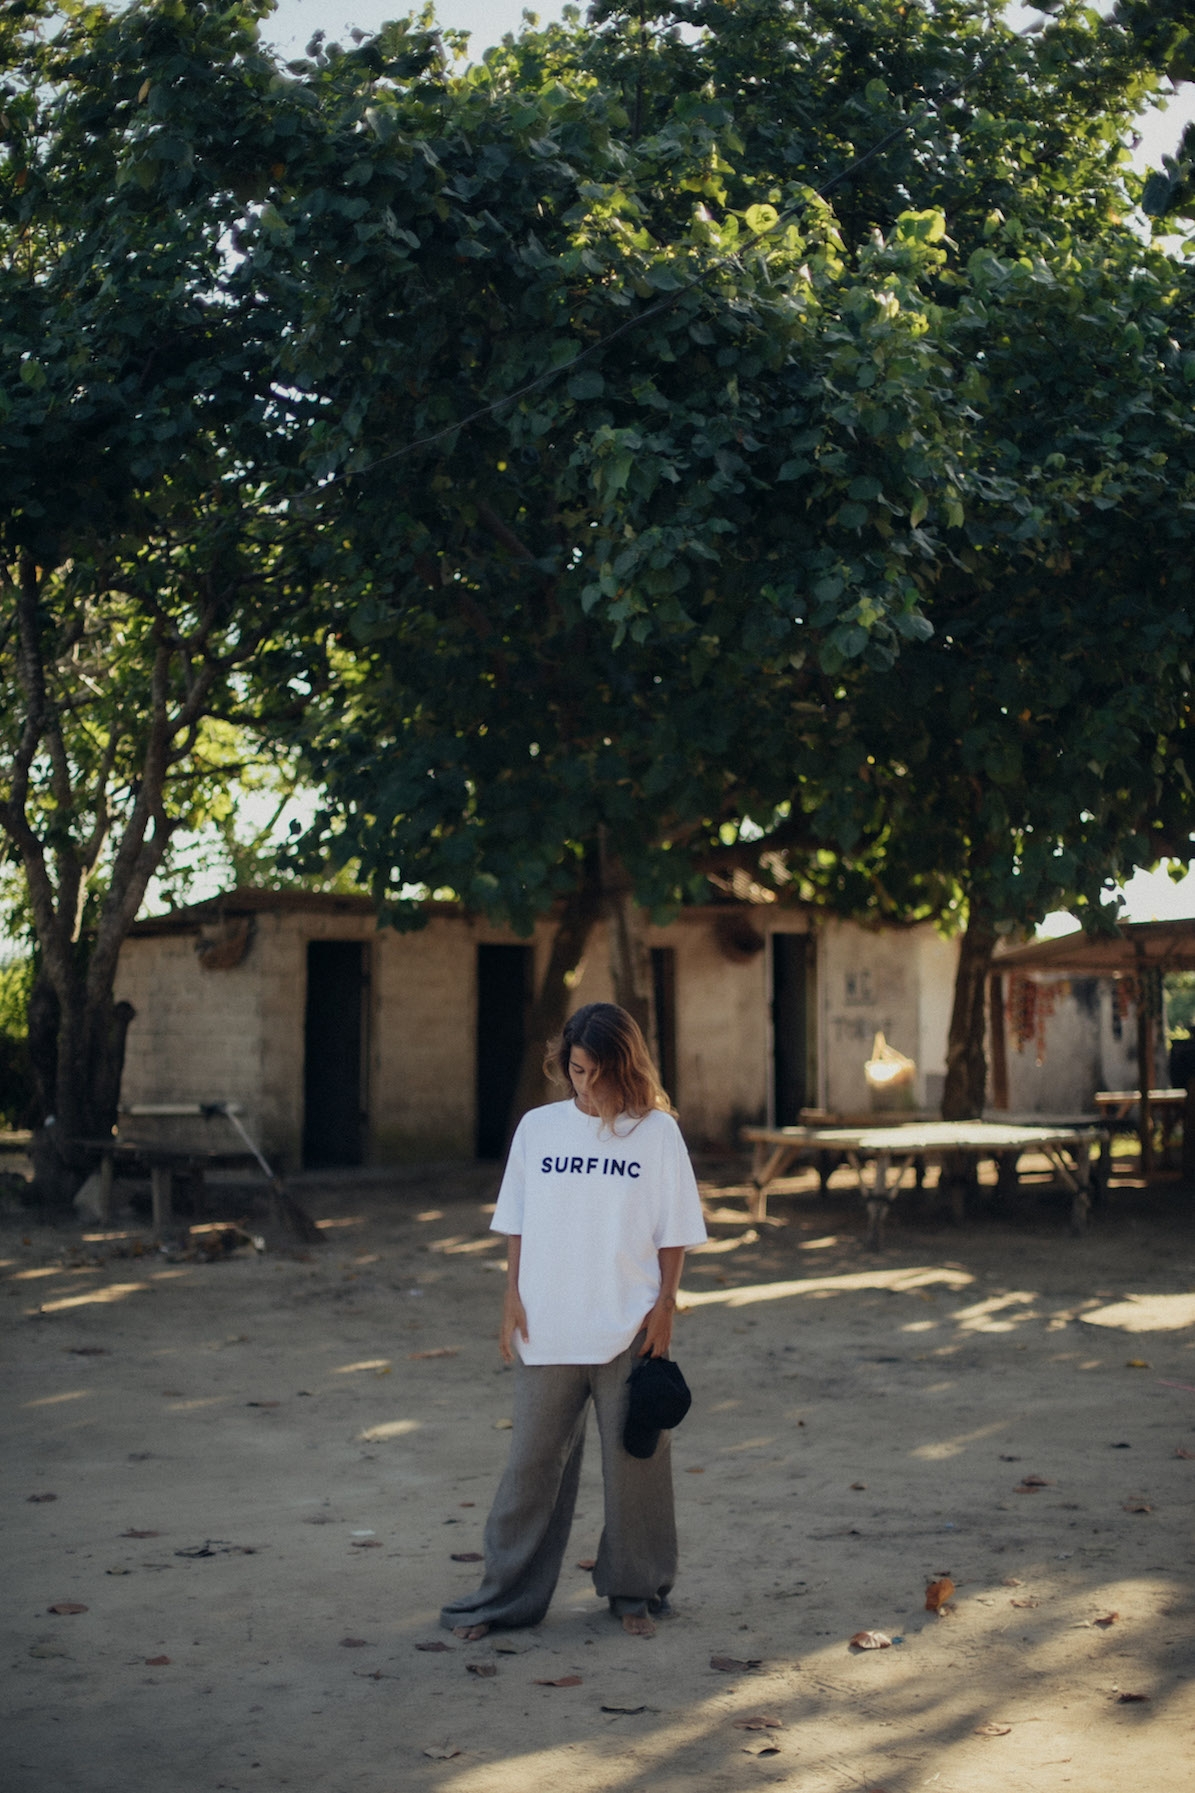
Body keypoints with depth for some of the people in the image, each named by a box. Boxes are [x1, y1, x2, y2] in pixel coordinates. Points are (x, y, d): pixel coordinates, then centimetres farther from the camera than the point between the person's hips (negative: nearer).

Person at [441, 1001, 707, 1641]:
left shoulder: (656, 1132, -2)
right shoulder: (538, 1128, 4)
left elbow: (673, 1233, 2)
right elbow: (517, 1227, 9)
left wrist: (664, 1307, -4)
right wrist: (512, 1299, 2)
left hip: (630, 1329, -1)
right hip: (547, 1328, 1)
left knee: (635, 1460, 7)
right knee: (534, 1460, 6)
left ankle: (635, 1591, 24)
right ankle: (506, 1594, 16)